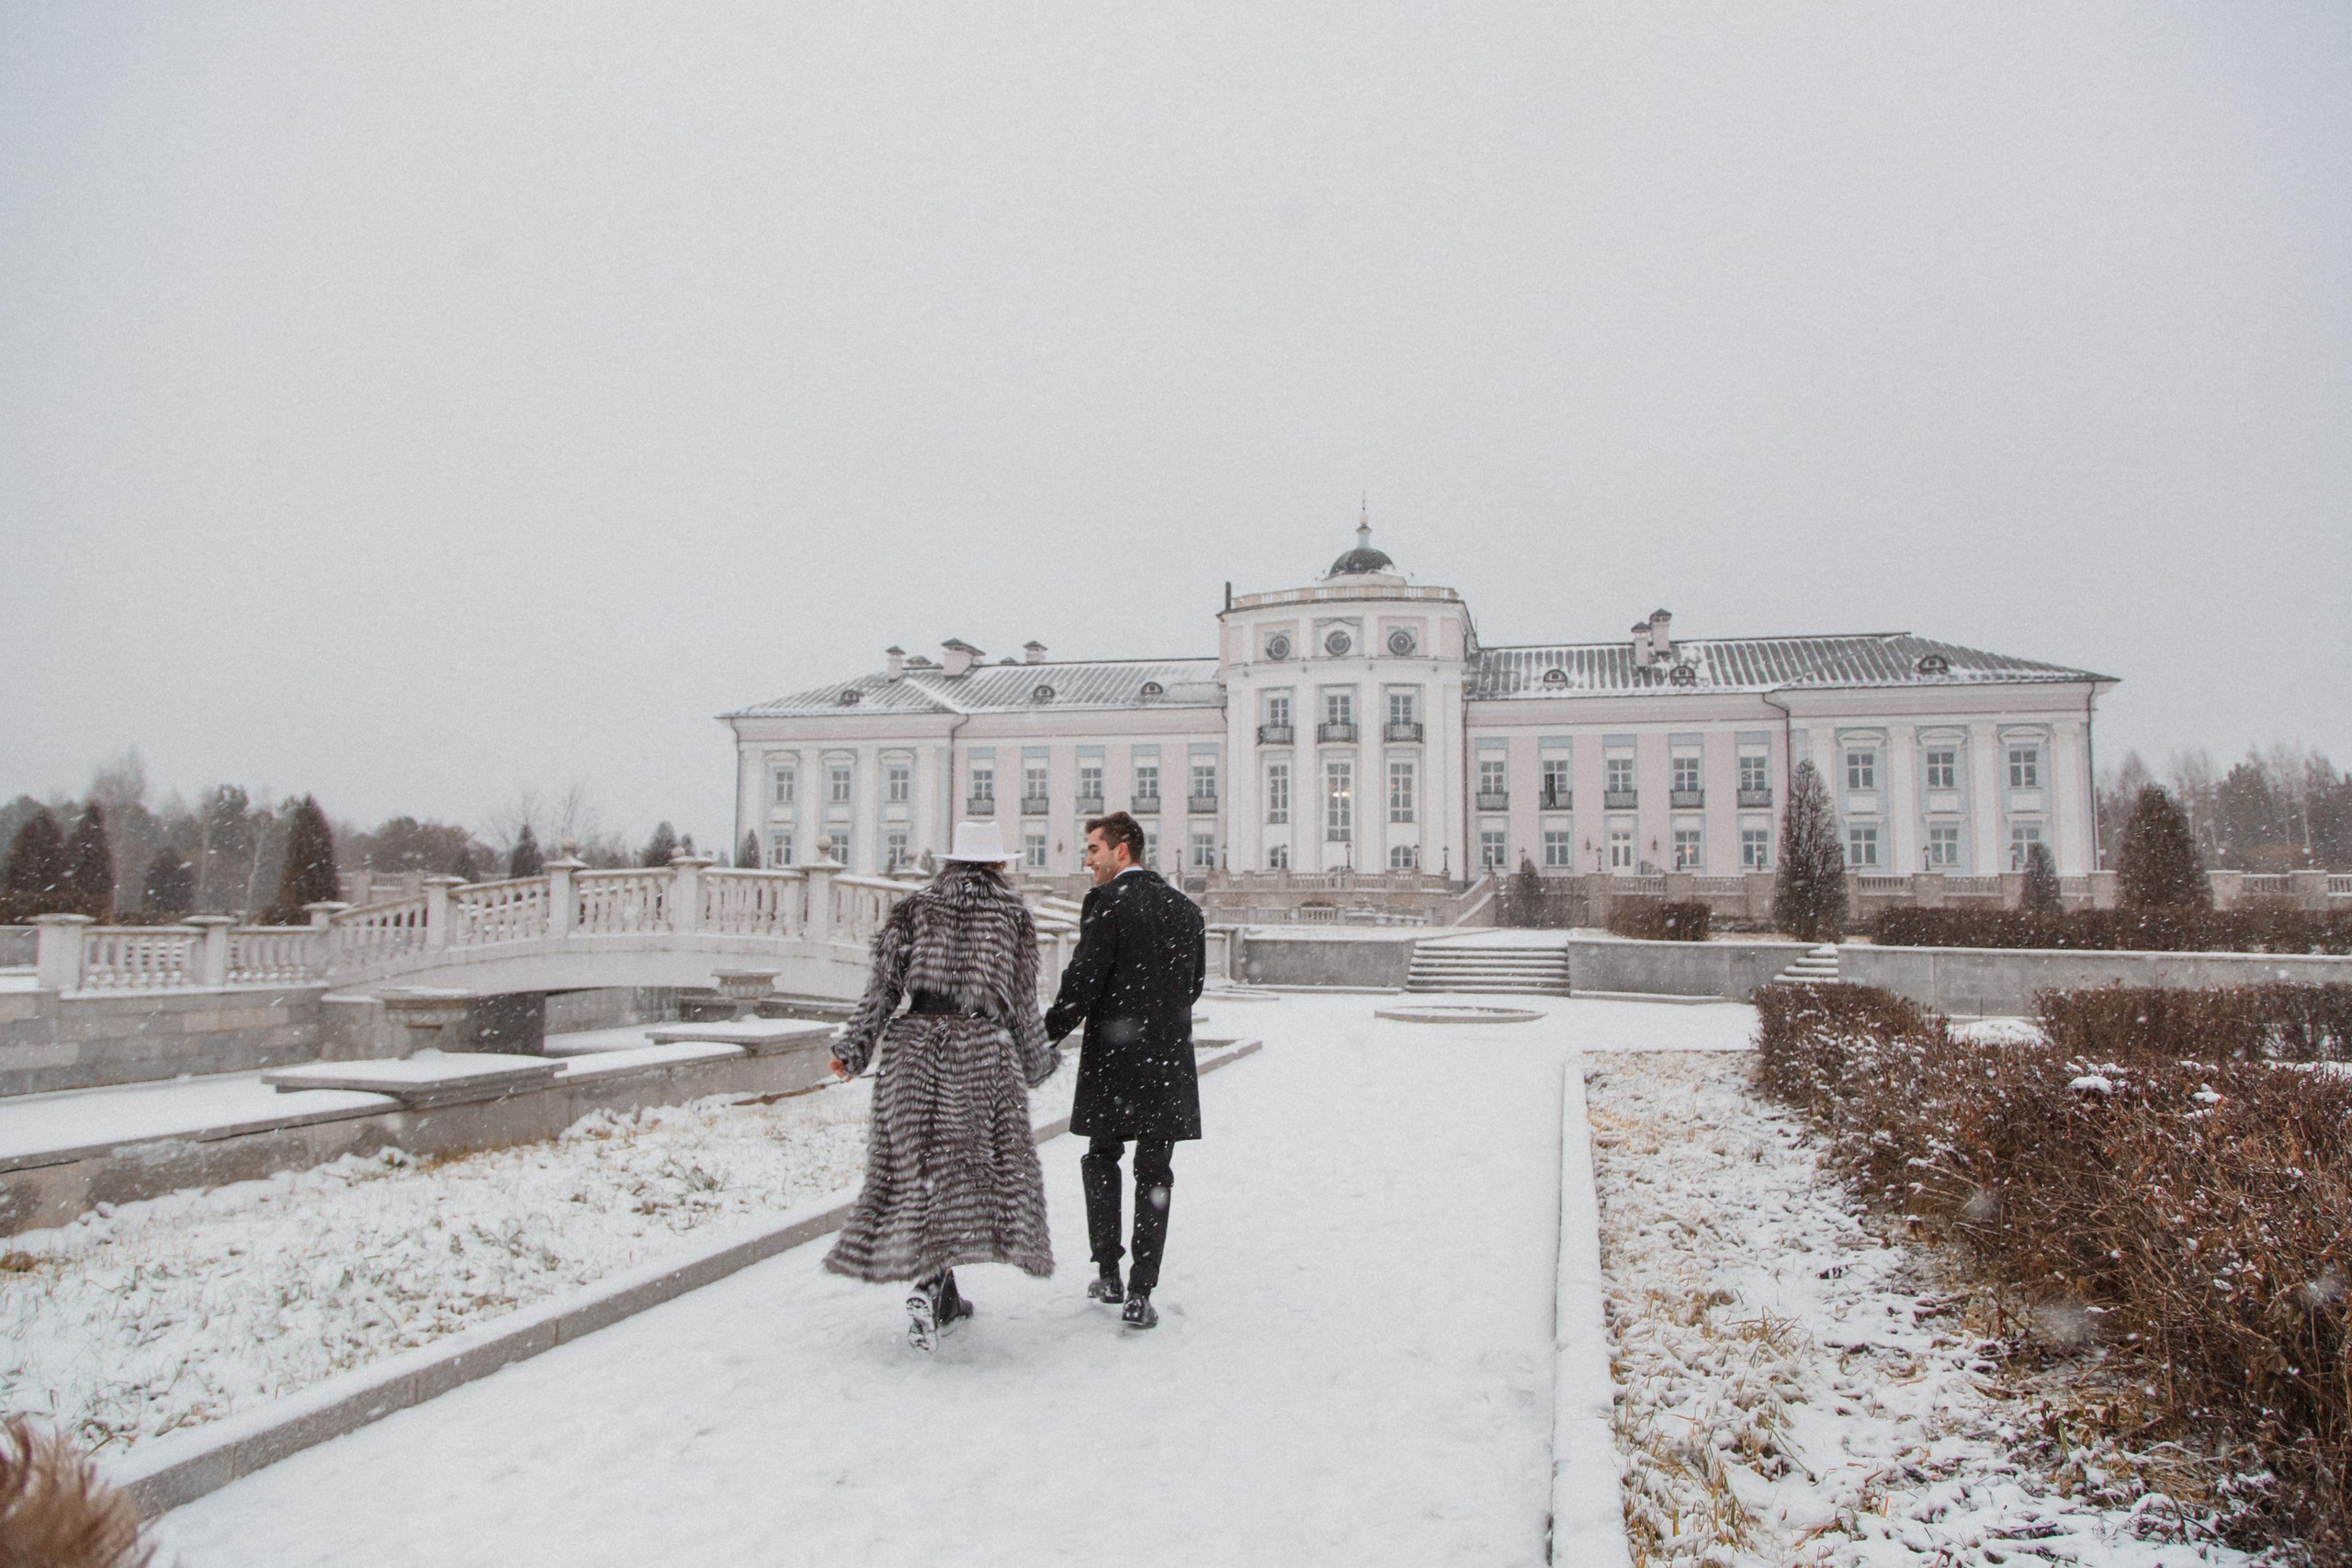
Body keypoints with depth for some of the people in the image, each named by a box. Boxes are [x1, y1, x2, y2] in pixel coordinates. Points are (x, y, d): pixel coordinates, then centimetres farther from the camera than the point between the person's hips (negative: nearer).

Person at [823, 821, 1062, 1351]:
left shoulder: (915, 909, 9)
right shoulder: (1013, 916, 5)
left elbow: (884, 985, 1)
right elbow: (1021, 1001, 6)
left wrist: (852, 1048, 4)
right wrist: (1039, 1060, 18)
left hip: (915, 1046, 2)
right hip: (983, 1053, -2)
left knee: (919, 1166, 8)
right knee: (976, 1165, 4)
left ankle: (942, 1297, 10)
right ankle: (929, 1288, -9)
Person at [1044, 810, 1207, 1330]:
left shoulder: (1106, 901, -10)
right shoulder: (1185, 907, 7)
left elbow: (1083, 982, -15)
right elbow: (1194, 983, 11)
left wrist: (1043, 1038, -7)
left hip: (1112, 1056, -4)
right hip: (1169, 1061, 4)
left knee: (1101, 1161, 17)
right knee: (1153, 1175, 7)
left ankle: (1108, 1273, 19)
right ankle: (1140, 1293, 7)